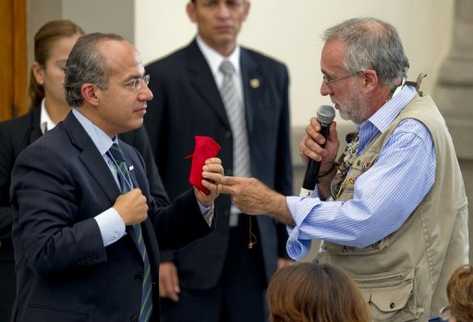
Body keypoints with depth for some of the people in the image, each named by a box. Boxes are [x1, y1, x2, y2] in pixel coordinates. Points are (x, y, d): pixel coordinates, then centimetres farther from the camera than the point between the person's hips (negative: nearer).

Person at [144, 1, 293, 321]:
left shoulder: (272, 74, 10)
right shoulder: (163, 77, -5)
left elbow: (281, 166, 14)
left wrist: (284, 247, 11)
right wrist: (156, 255, -10)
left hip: (253, 246, 4)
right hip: (190, 248, -4)